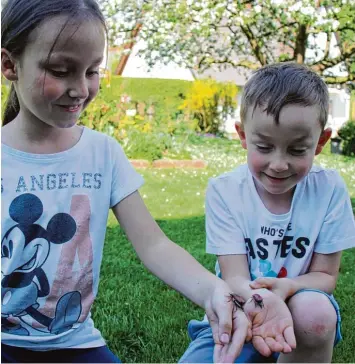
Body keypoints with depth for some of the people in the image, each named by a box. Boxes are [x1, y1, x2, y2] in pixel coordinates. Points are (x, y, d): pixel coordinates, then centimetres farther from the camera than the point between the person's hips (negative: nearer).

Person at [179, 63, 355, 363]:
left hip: (299, 308, 0)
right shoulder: (224, 191, -11)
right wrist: (259, 299, -42)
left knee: (316, 310, -35)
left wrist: (286, 286, -29)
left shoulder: (329, 190, -10)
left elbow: (325, 276, -5)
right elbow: (234, 276, -17)